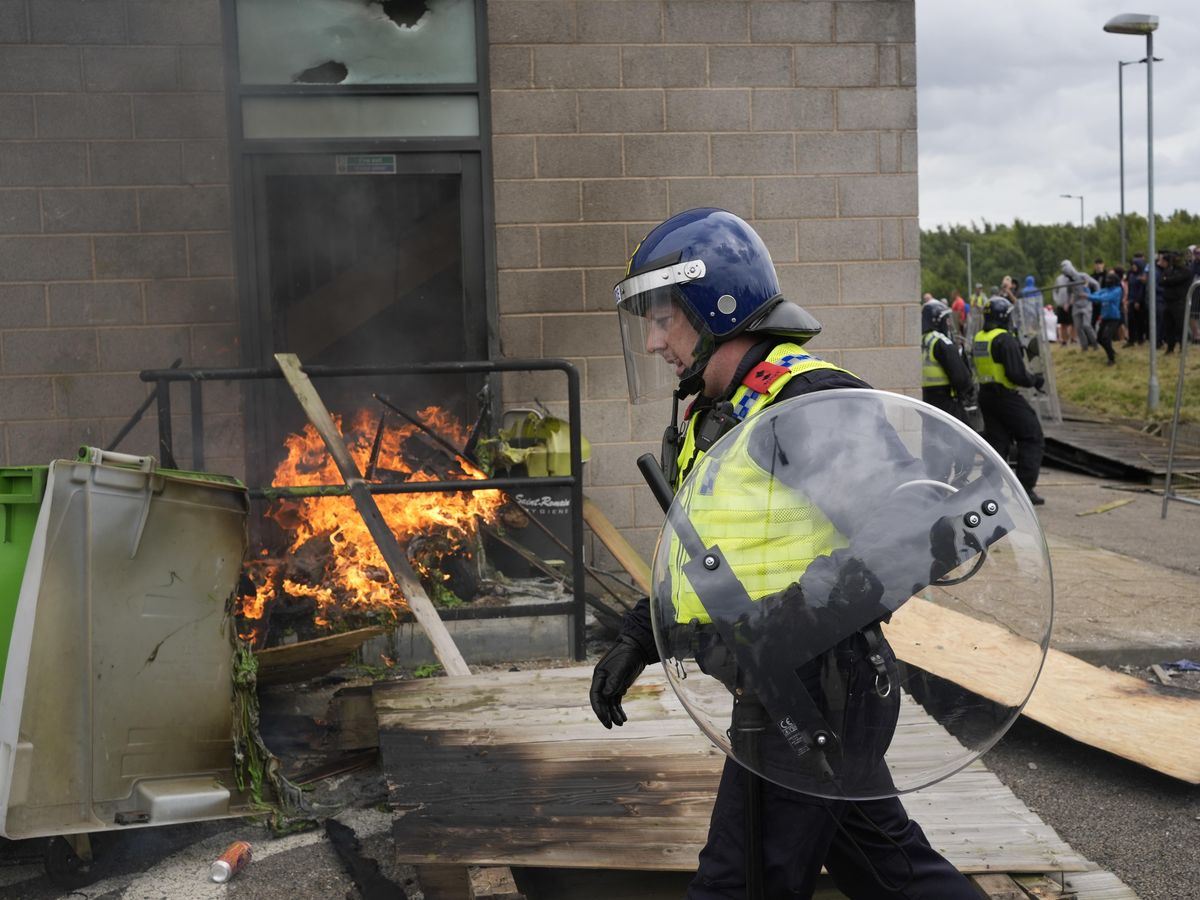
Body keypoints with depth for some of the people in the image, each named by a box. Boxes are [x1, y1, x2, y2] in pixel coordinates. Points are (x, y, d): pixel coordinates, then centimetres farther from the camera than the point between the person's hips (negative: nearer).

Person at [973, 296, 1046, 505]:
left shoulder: (978, 339, 9)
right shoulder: (1005, 339, -17)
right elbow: (1016, 373, -21)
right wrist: (1034, 381, -3)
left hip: (985, 396, 8)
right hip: (1006, 396, -8)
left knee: (997, 441, 13)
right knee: (1032, 439, 3)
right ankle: (1025, 487, -1)